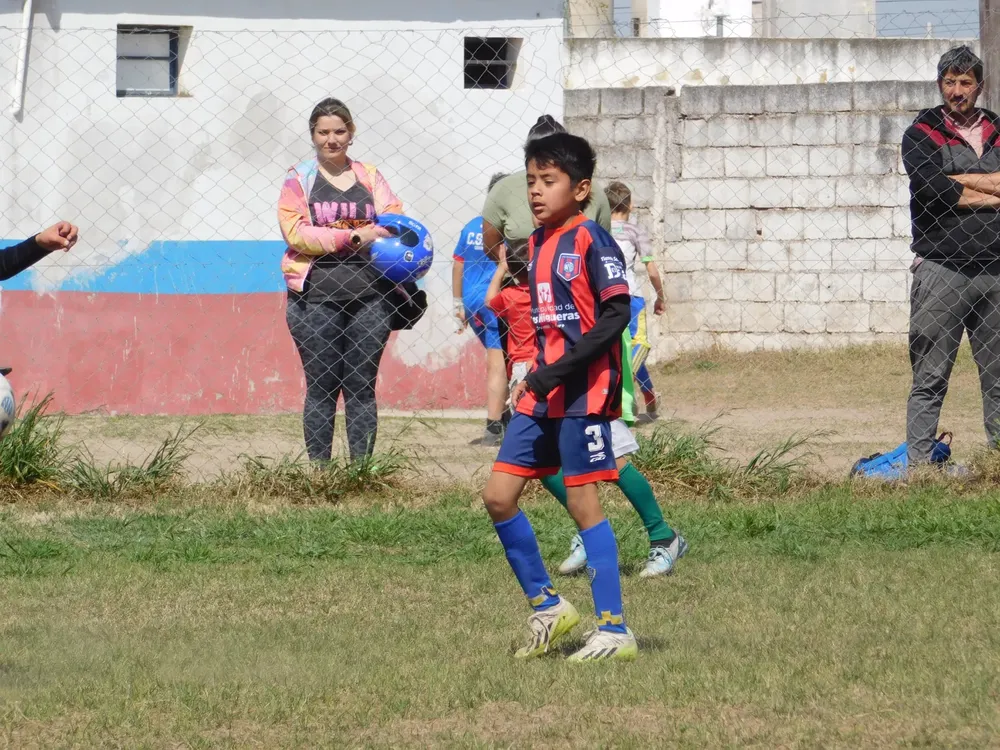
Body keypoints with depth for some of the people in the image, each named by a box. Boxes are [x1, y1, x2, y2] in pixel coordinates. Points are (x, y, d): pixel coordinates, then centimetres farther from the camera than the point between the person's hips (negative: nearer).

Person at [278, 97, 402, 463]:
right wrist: (353, 237, -13)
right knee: (321, 388, -1)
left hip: (369, 296, 2)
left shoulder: (369, 177, 14)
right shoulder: (299, 179, 6)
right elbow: (296, 232, -6)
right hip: (316, 297, -2)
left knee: (362, 387, 3)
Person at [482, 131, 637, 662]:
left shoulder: (591, 242, -11)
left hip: (583, 393, -8)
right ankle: (546, 607, 16)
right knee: (498, 496, 4)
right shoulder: (536, 244, 13)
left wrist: (558, 370, -20)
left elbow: (616, 314, -17)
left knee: (583, 504, -6)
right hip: (541, 395, 8)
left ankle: (614, 631, 0)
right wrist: (535, 375, 12)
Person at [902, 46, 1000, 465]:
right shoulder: (922, 133, 5)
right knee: (930, 378, -4)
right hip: (941, 269, -3)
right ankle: (918, 465, -4)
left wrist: (957, 179, -6)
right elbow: (932, 190, -12)